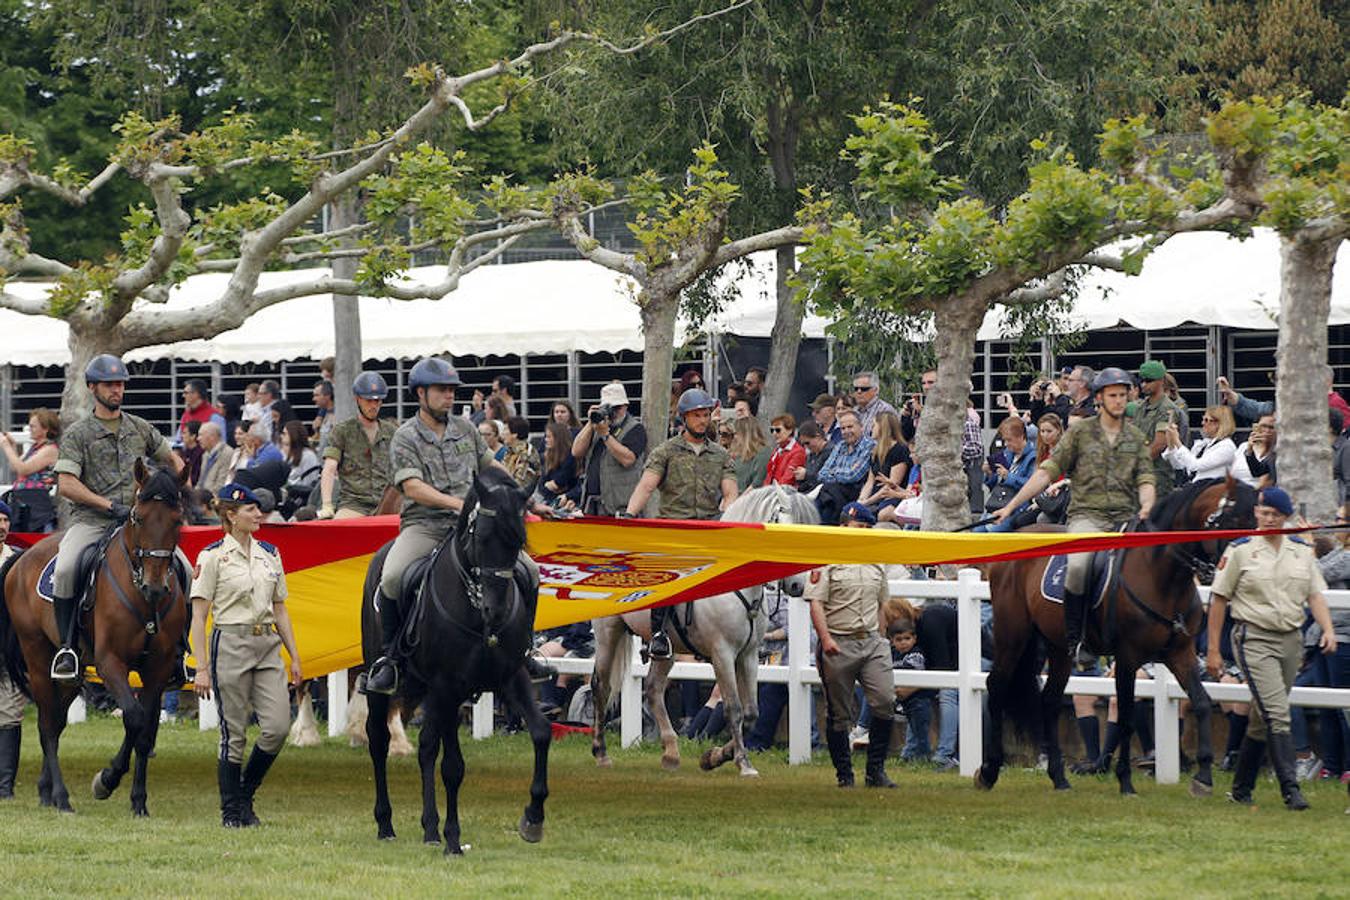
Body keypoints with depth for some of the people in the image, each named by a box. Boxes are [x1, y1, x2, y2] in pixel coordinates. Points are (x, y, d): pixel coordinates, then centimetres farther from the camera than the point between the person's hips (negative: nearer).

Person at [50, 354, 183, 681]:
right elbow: (66, 484, -8)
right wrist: (109, 505, -16)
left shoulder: (140, 428, 16)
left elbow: (172, 460, 29)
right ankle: (66, 647, -20)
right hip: (90, 519, -3)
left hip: (136, 521, 3)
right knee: (64, 570, -31)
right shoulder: (78, 434, 3)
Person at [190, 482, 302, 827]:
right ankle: (232, 810, 12)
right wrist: (201, 668, -12)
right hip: (231, 644, -5)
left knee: (277, 726, -6)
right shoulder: (212, 556, -4)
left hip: (268, 645, 5)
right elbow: (198, 615, -6)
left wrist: (294, 656, 12)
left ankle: (245, 794, 15)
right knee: (234, 733, -1)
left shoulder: (270, 553, 12)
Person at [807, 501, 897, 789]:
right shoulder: (827, 561, -3)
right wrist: (826, 639, -20)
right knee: (839, 714, 1)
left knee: (885, 703, -9)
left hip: (872, 642, 5)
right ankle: (844, 774, 10)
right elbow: (816, 603, -10)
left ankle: (876, 770, 0)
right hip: (838, 644, -5)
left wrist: (878, 637, 16)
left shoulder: (876, 563, 16)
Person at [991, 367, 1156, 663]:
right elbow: (1047, 472, 6)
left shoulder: (1136, 438, 16)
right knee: (1079, 564, -31)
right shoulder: (1080, 432, 8)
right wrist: (1011, 506, 0)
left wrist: (1146, 506, -15)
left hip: (1126, 517, 3)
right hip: (1087, 514, -3)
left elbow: (1145, 480, 9)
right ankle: (1074, 639, -19)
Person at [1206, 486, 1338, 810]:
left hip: (1291, 642, 5)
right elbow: (1219, 599, 1)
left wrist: (1328, 629, -9)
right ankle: (1291, 789, -20)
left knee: (1263, 720, 10)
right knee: (1276, 714, -16)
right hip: (1254, 639, -5)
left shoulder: (1302, 550, 11)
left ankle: (1241, 789, 22)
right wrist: (1213, 649, -2)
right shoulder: (1240, 550, -1)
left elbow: (1315, 595, 10)